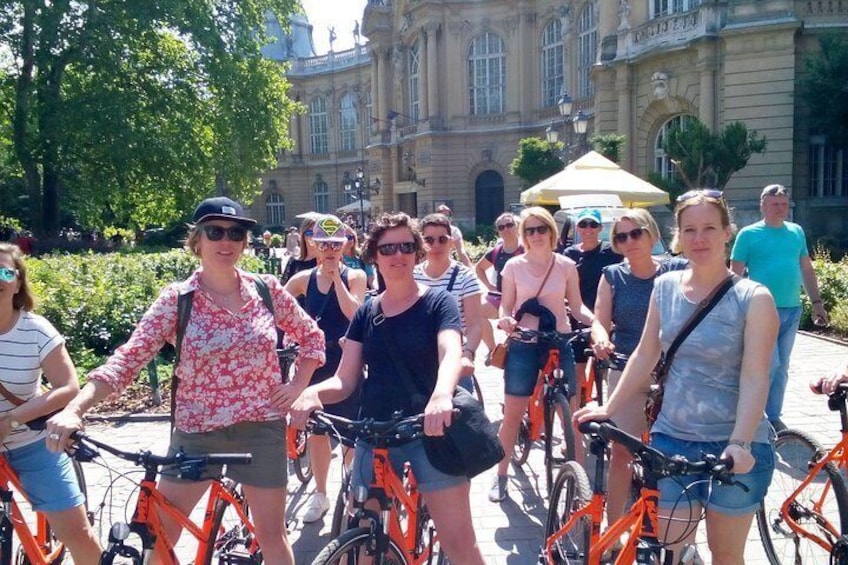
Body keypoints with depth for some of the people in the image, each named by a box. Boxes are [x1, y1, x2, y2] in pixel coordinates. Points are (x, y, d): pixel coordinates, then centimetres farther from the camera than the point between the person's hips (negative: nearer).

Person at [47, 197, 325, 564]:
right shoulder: (176, 299, -7)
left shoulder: (267, 290, -3)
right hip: (196, 431, 0)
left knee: (272, 534, 12)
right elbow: (128, 358, -15)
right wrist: (73, 409, -27)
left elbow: (312, 336, 11)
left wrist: (298, 386, 1)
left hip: (262, 429, 1)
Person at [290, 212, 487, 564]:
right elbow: (345, 380, 5)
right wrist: (312, 392, -18)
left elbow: (451, 354, -21)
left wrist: (442, 395, -43)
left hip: (430, 430, -4)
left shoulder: (437, 303, -2)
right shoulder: (365, 313, 9)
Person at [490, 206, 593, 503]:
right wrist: (504, 320, -19)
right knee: (512, 413, 4)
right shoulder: (514, 266, -1)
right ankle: (501, 475, 20)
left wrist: (596, 321, -15)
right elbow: (506, 305, 3)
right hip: (523, 345, 0)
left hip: (559, 344, 1)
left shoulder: (566, 265, 1)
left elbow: (576, 306, 4)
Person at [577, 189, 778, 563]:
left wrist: (740, 444, -25)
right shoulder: (665, 286, 3)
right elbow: (645, 355, 9)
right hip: (671, 438, 3)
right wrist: (609, 409, 9)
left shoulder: (753, 298, -9)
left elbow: (755, 379, -15)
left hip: (735, 446, -2)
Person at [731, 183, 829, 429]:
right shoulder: (748, 234, -4)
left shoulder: (797, 232, 11)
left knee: (781, 367, 11)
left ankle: (773, 416, 22)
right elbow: (735, 274, -4)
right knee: (770, 364, -9)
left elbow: (807, 269, 17)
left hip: (792, 311, 5)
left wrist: (817, 302, 12)